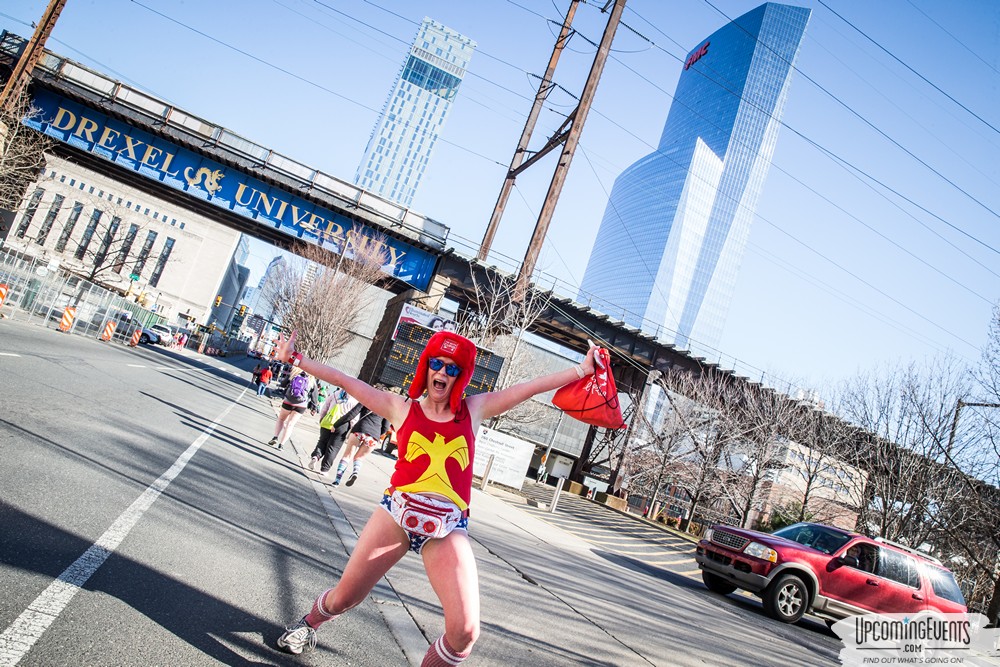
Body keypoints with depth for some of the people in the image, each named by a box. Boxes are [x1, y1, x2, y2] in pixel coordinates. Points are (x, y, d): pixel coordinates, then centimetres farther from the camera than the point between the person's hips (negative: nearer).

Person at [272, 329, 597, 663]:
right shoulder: (401, 407, 5)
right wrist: (296, 358, 2)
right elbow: (346, 381, 4)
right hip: (396, 513, 0)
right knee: (344, 597, 12)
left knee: (465, 631, -13)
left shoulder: (474, 409, 6)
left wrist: (583, 369, 2)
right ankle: (307, 624, 48)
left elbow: (534, 385, 4)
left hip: (448, 529, 0)